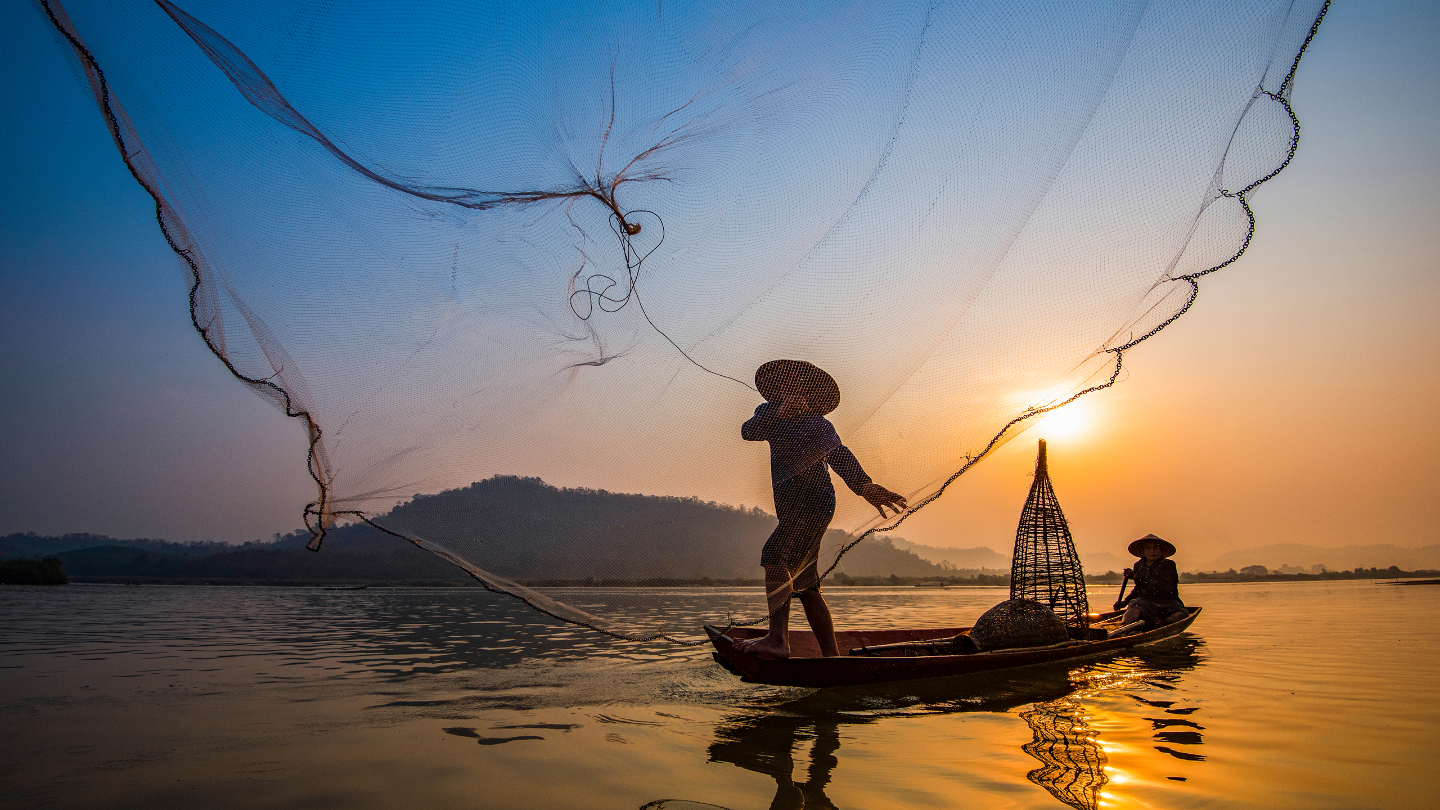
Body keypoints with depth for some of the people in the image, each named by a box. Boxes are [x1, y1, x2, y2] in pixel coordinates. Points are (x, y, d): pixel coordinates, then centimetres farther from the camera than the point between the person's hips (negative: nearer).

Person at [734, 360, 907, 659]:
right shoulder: (771, 414, 13)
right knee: (804, 585, 9)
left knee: (775, 555, -24)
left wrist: (864, 485, -35)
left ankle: (778, 640, -28)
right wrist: (780, 412, -22)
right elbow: (748, 432, -7)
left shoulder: (817, 423, -4)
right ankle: (831, 654, 15)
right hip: (792, 507, 7)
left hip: (814, 500, -7)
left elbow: (840, 456, -18)